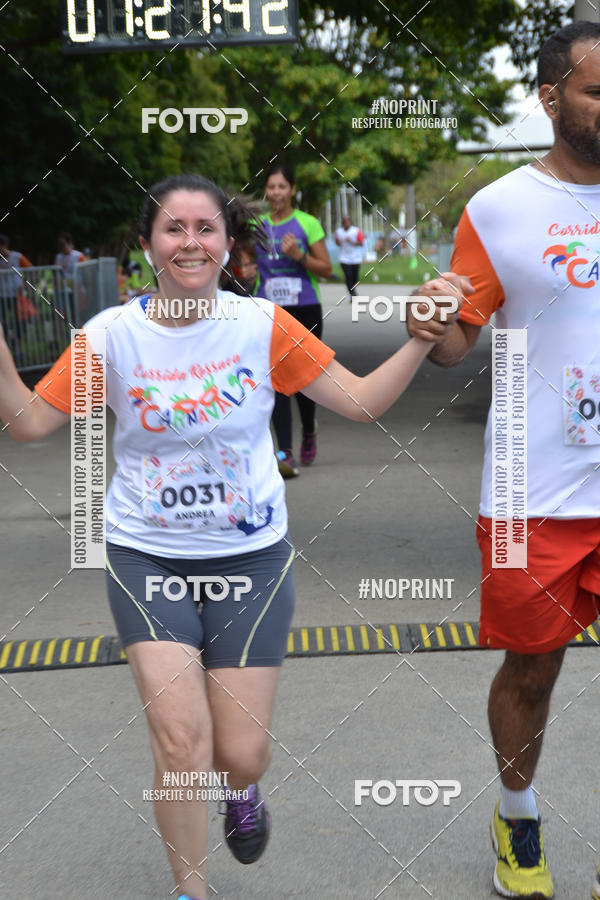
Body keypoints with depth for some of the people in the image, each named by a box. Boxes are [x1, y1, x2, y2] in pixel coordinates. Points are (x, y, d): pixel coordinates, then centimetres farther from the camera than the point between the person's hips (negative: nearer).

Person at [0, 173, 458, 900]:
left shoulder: (263, 325, -5)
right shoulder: (114, 334, -5)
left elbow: (362, 401, -3)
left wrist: (425, 336, -15)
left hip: (251, 554, 1)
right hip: (148, 557, 0)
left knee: (241, 753, 1)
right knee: (180, 735, -13)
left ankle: (240, 788, 41)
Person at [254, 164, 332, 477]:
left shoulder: (307, 223, -1)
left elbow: (326, 269, -2)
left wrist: (299, 256, -17)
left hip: (305, 311, -1)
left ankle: (309, 430, 36)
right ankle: (285, 454, -8)